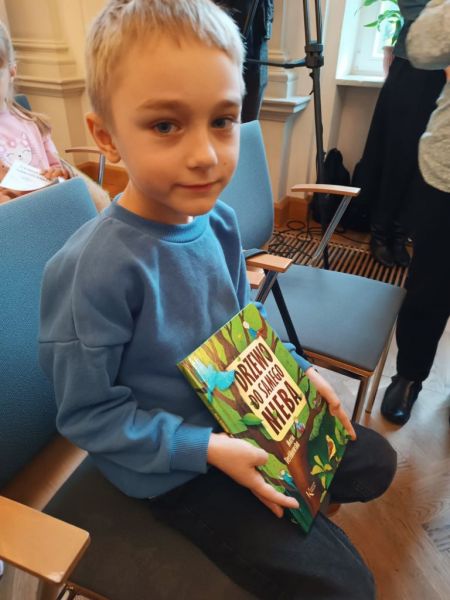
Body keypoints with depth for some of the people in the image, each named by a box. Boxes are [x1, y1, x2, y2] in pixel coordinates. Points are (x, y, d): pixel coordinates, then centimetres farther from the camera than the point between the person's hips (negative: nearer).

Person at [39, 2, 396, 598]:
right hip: (170, 465, -6)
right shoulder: (93, 269, -31)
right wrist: (208, 450, -23)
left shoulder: (218, 220, -9)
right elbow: (86, 413, -20)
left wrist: (299, 369, -3)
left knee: (374, 463, 16)